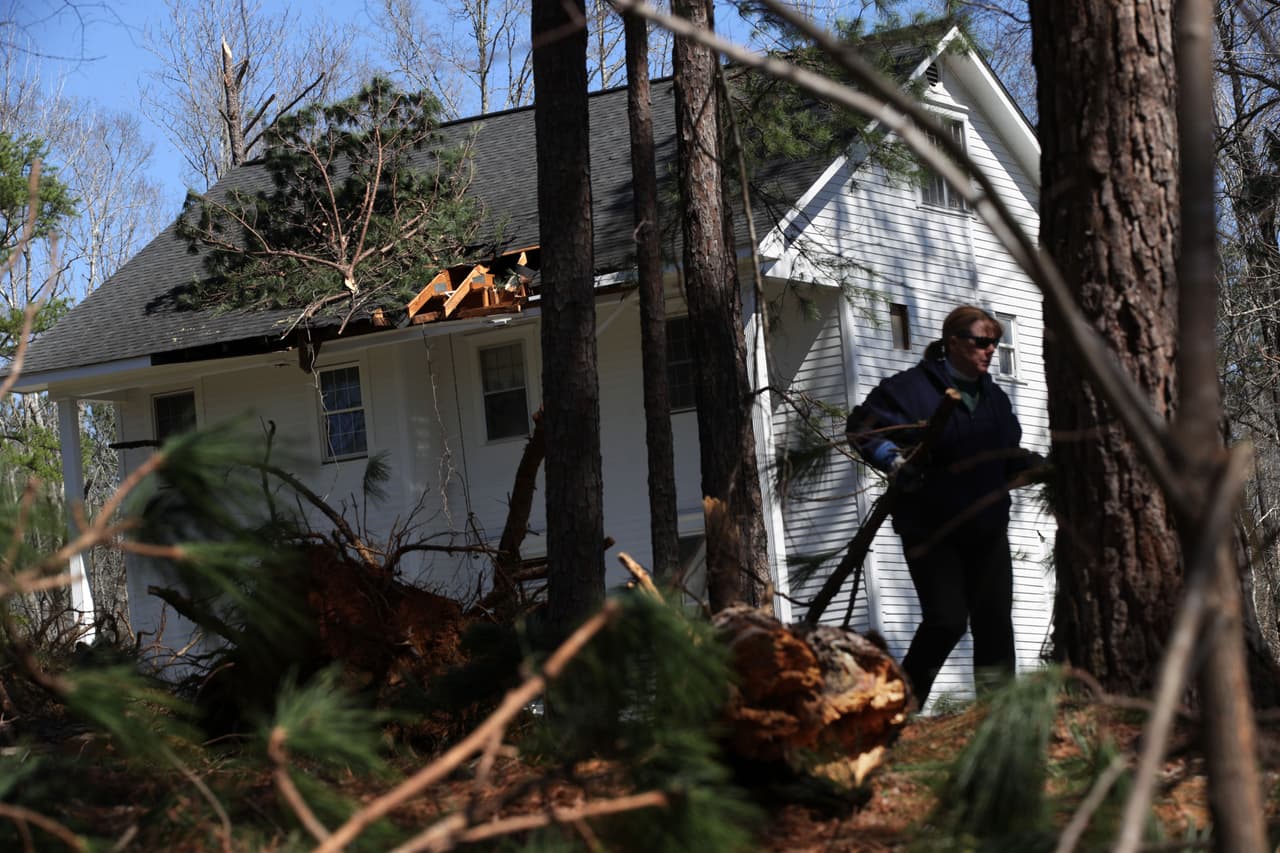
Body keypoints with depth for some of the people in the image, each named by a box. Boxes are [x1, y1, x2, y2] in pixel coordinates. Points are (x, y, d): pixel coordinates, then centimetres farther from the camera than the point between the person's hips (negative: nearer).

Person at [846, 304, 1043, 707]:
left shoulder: (994, 398, 15)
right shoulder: (912, 388, -7)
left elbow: (1009, 458, 24)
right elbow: (862, 428, -5)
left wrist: (1040, 465, 6)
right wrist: (894, 461, -20)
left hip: (987, 531, 7)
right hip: (931, 533, -6)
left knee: (995, 620, 3)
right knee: (947, 621, -13)